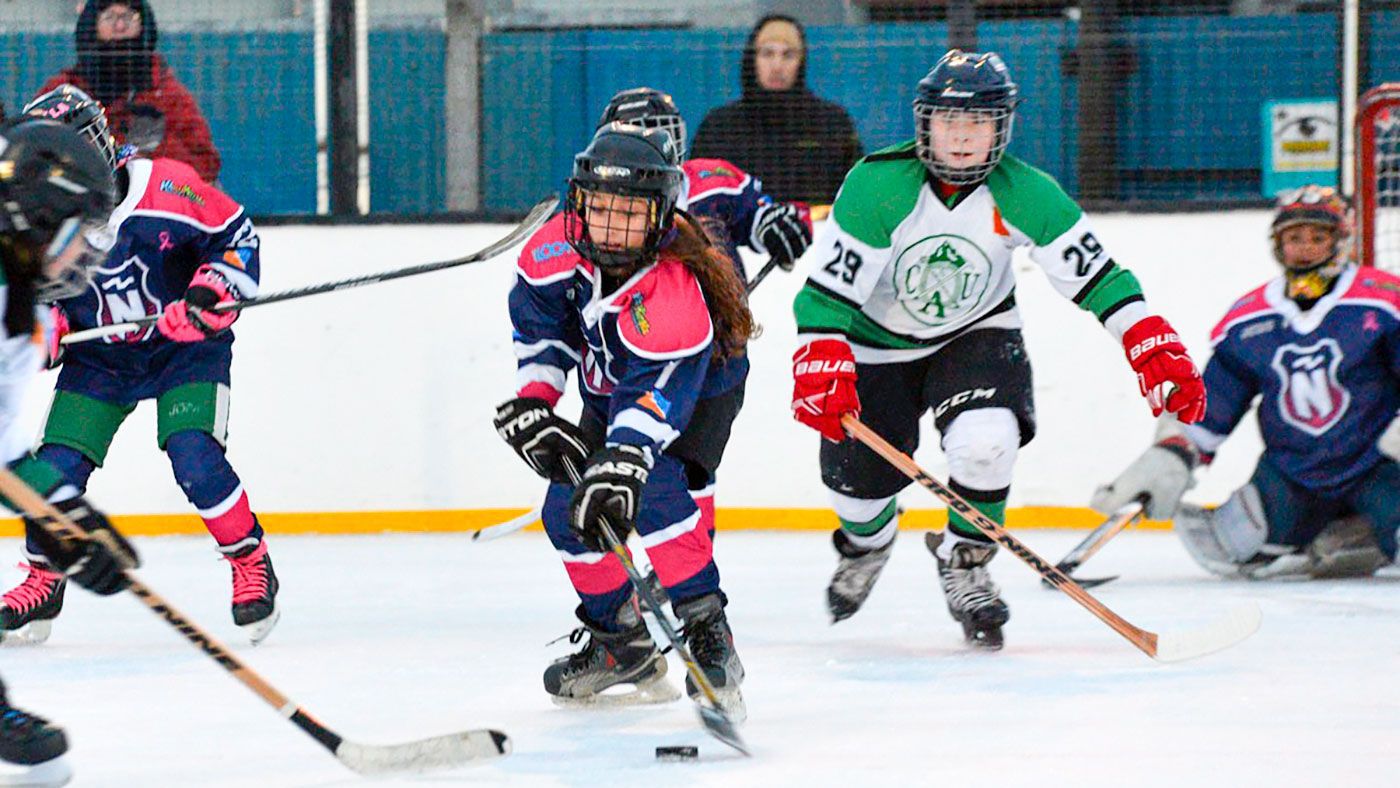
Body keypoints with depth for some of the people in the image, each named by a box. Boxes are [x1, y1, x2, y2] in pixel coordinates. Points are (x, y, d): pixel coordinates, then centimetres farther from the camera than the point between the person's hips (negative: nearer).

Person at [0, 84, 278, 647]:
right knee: (57, 466, -6)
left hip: (186, 348, -4)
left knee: (195, 458, -21)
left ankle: (252, 565, -1)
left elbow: (237, 237, -12)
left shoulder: (166, 189, -23)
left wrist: (209, 294, -24)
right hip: (99, 359, 4)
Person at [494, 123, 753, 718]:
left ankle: (706, 633, -27)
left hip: (698, 395, -7)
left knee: (651, 490, -31)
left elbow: (655, 395, -48)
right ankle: (622, 643, 21)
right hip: (609, 394, 7)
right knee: (569, 509, 3)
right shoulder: (563, 244, -21)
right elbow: (539, 315, -4)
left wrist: (620, 463, -61)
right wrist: (532, 400, -12)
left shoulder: (676, 294, -40)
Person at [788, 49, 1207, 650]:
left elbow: (1094, 273, -16)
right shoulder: (878, 186, -27)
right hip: (879, 341, 0)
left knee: (985, 441, -26)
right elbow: (828, 290, -25)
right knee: (859, 474, 0)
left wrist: (1156, 351, -24)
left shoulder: (1023, 195, -21)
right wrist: (820, 370, -38)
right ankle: (866, 544, 40)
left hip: (976, 331, 0)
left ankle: (965, 564, 3)